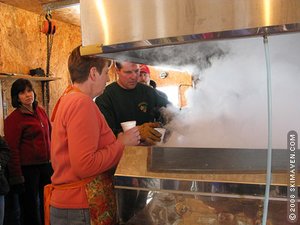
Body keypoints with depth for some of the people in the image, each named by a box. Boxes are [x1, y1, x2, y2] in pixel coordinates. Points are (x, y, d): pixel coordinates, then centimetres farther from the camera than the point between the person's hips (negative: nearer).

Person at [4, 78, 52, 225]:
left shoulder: (40, 111, 9)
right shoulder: (13, 118, -11)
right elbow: (12, 150, -14)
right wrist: (17, 178, -16)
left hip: (46, 165, 6)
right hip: (27, 168, -6)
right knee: (31, 209, 7)